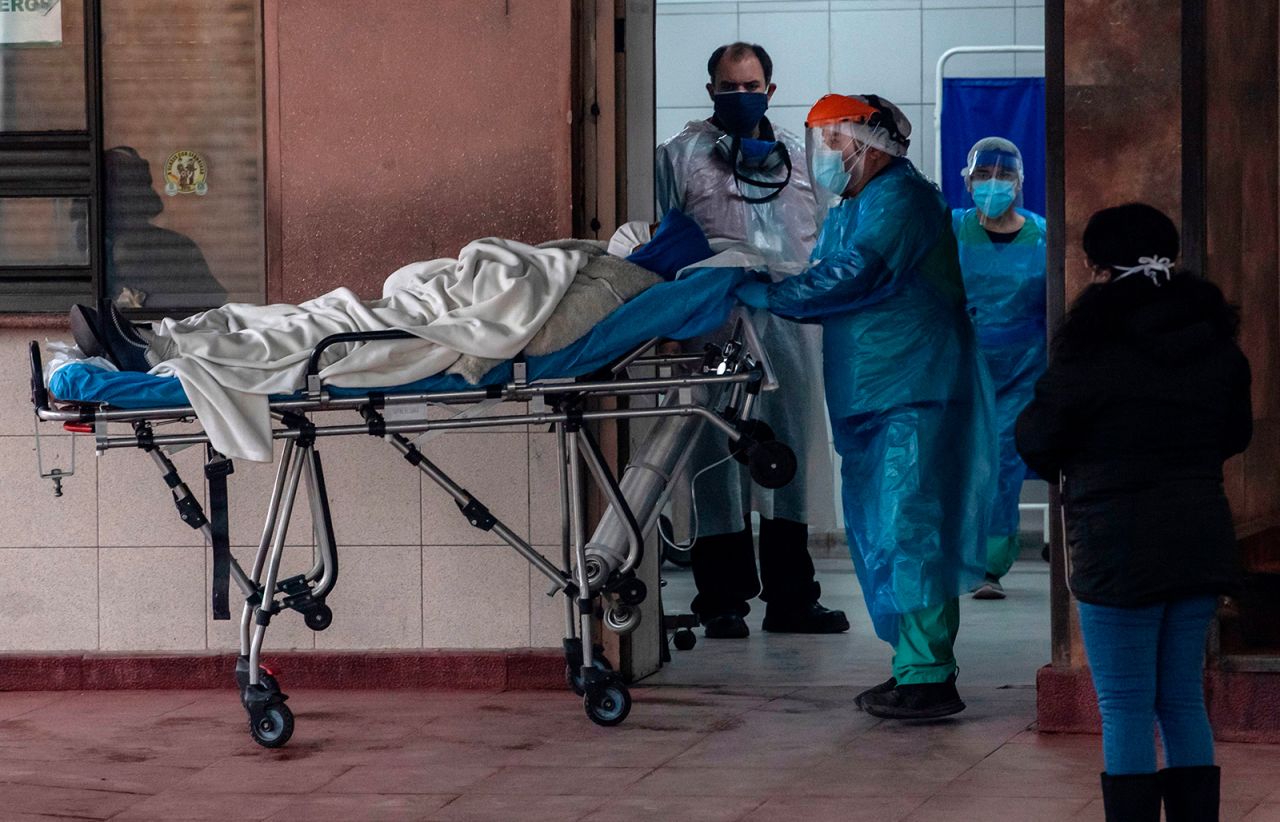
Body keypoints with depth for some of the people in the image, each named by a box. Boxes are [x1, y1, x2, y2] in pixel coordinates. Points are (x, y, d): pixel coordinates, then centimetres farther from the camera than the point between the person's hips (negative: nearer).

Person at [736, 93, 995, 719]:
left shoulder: (901, 198, -10)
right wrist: (761, 290, 0)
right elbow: (825, 289, 18)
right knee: (875, 535, 10)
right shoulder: (843, 213, 22)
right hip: (863, 399, 10)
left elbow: (851, 278, -21)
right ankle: (914, 667, 16)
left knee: (910, 532, -13)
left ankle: (929, 677, -13)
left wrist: (760, 294, -19)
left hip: (914, 395, -10)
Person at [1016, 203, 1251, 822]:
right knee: (1183, 700, 13)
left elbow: (1038, 442, -5)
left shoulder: (1091, 347, -14)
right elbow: (1235, 433, 18)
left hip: (1118, 549, -6)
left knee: (1125, 708, -1)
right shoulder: (1213, 341, 5)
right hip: (1200, 538, 6)